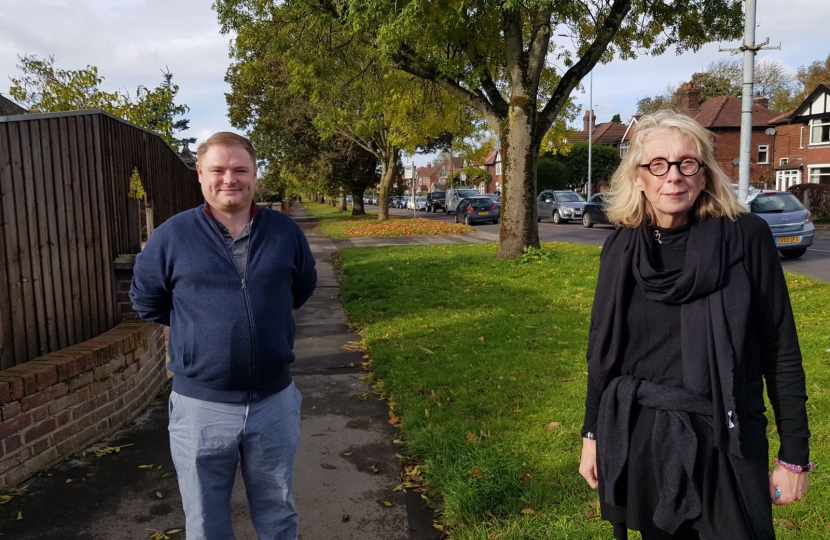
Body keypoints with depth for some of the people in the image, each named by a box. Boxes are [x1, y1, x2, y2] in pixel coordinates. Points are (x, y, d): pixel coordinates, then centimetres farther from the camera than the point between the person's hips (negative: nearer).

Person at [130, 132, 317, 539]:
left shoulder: (285, 231, -2)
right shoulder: (172, 235, -8)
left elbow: (303, 286, 16)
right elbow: (146, 300, 6)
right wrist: (196, 328, 8)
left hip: (274, 401, 2)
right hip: (201, 406, -1)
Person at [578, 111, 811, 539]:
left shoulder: (746, 237, -8)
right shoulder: (620, 249, -1)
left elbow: (780, 351, -4)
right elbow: (602, 351, 6)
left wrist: (794, 453, -3)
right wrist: (592, 434, 8)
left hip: (725, 442, -2)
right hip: (639, 439, 3)